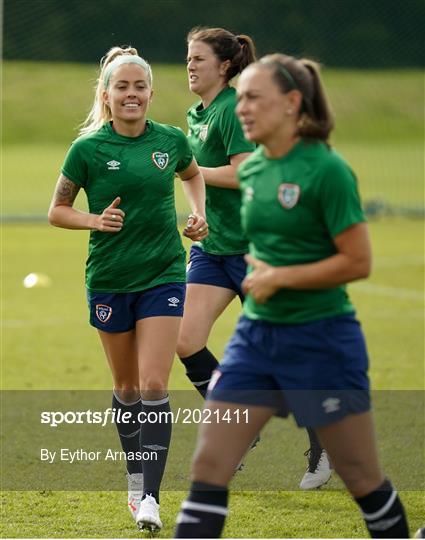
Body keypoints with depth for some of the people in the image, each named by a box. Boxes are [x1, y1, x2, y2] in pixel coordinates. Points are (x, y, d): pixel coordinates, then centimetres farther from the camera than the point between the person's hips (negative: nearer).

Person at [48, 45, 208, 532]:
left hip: (163, 276, 0)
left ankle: (150, 496, -12)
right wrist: (96, 220, -16)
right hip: (109, 280, 0)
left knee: (153, 385, -11)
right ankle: (136, 479, 30)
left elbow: (192, 175, 23)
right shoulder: (88, 148, -6)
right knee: (126, 387, 12)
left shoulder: (171, 140, 0)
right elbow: (57, 211, 2)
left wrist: (198, 214, 6)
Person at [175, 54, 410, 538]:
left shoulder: (326, 170, -15)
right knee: (209, 464, -3)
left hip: (321, 341, -7)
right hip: (256, 335, 7)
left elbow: (357, 262, -17)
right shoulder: (249, 170, 7)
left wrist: (279, 277, -15)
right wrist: (253, 269, 6)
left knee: (362, 479, 6)